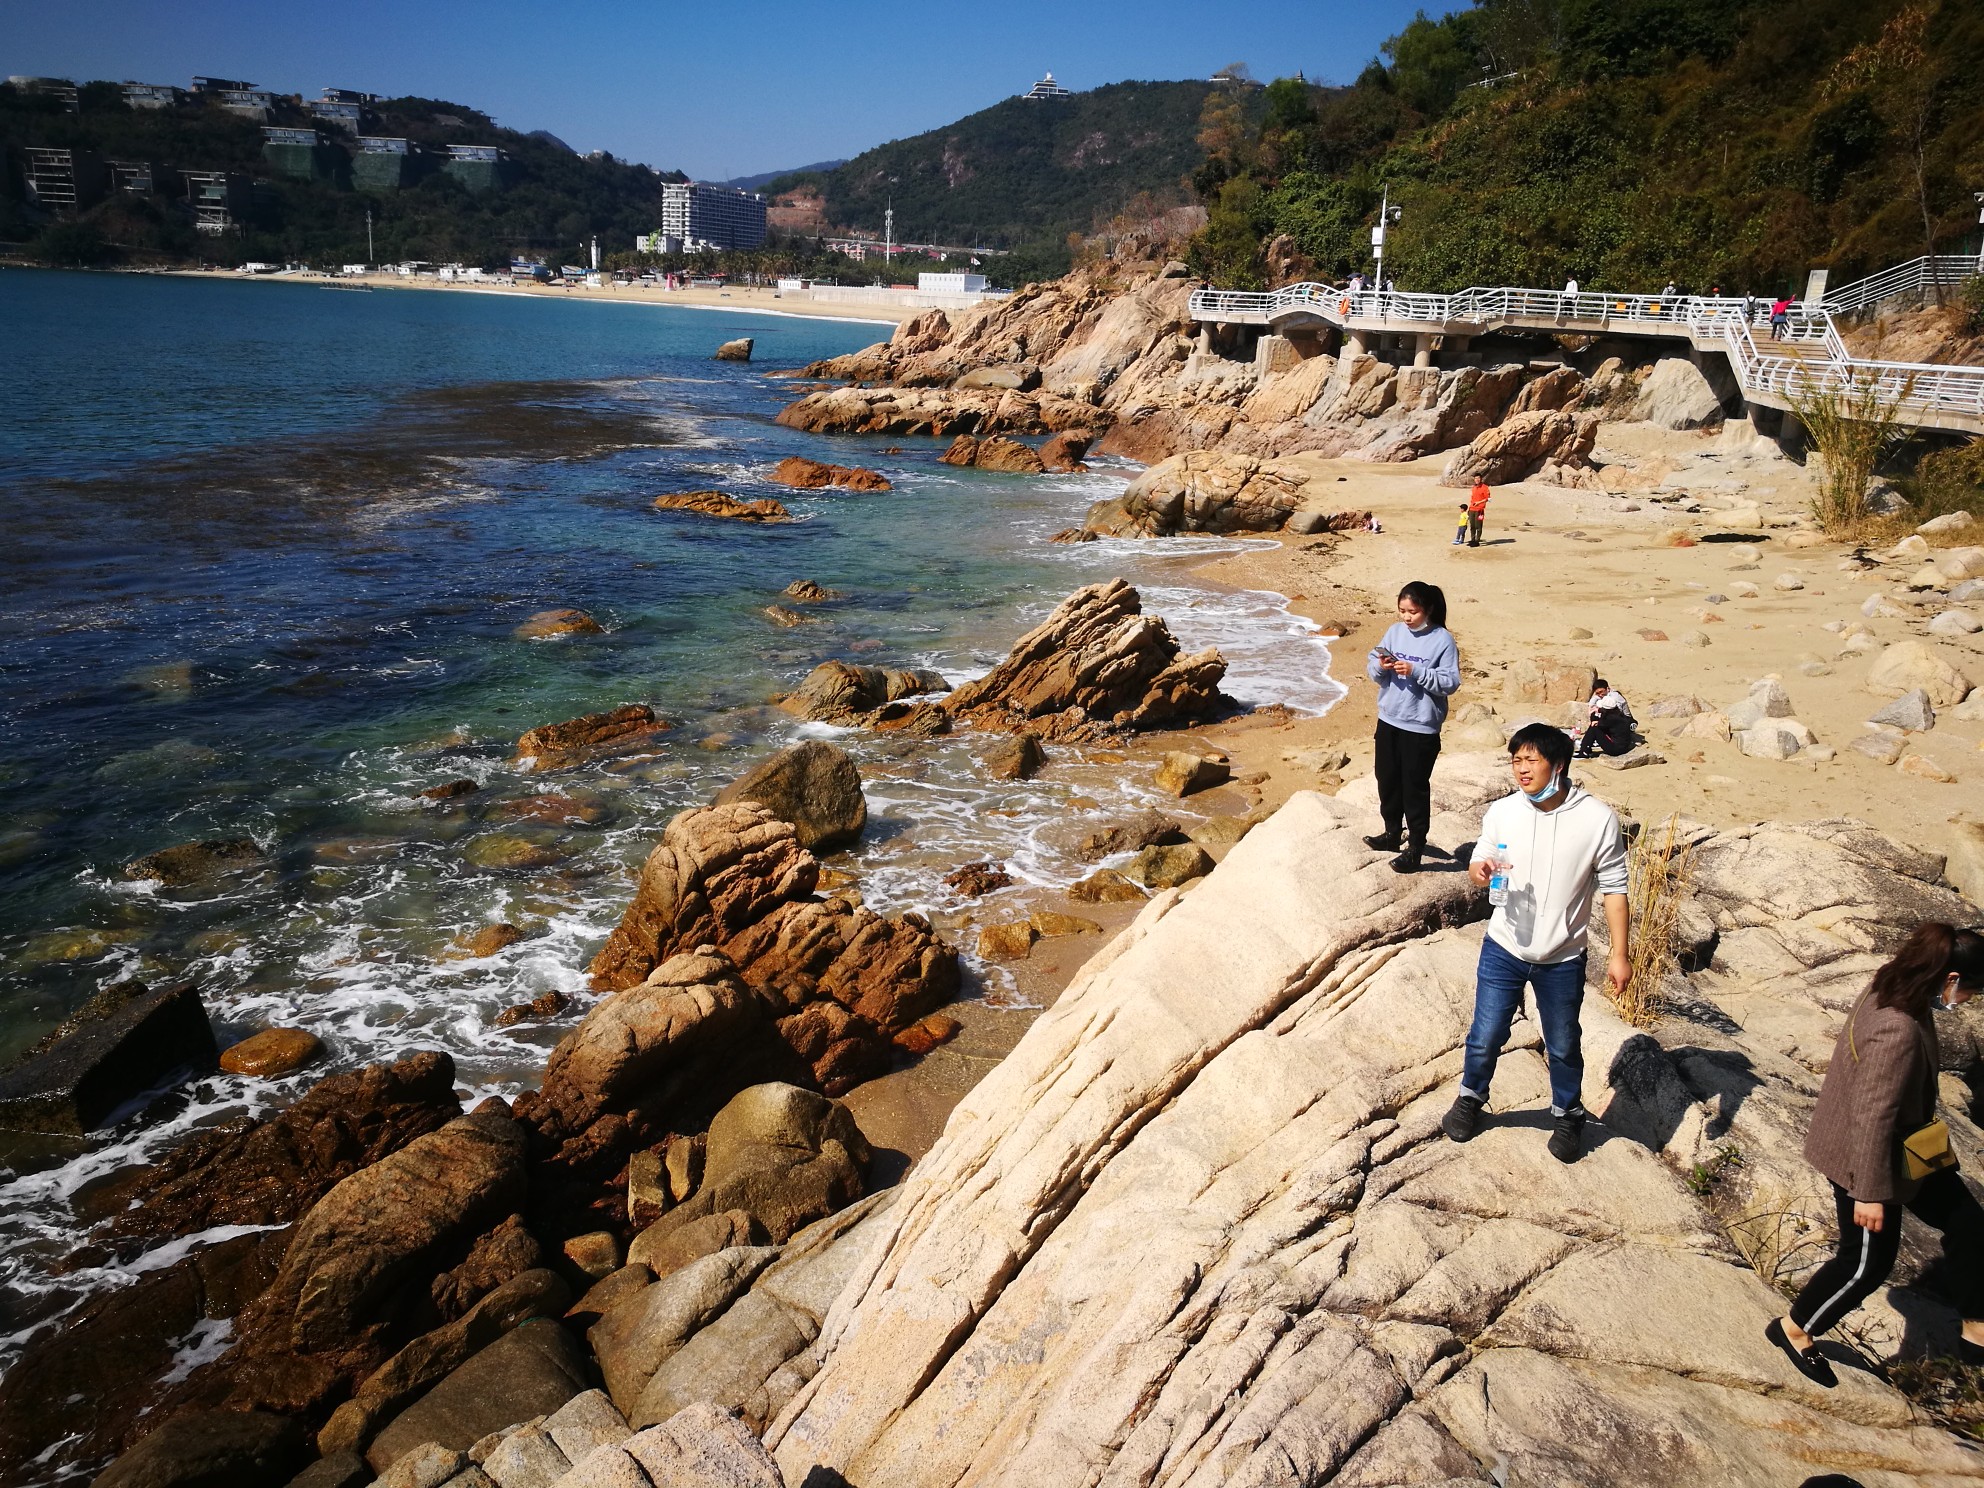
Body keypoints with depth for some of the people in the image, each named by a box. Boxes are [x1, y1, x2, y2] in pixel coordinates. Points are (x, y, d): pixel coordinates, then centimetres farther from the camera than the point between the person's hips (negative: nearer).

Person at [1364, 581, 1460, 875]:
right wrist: (1380, 666, -16)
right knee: (1387, 780, 18)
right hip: (1388, 720, 6)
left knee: (1415, 787, 2)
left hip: (1421, 727, -6)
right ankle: (1392, 834, 36)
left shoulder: (1443, 641, -12)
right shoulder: (1394, 631, 3)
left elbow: (1450, 683, -16)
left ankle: (1415, 848, 12)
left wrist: (1415, 671, -25)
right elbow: (1371, 667, 7)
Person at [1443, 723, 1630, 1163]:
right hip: (1503, 950, 1)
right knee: (1485, 1036, 12)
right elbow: (1480, 862, 6)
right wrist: (1479, 871, -19)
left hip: (1562, 960, -1)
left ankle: (1568, 1115, 42)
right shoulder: (1501, 812, -8)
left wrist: (1619, 954, -7)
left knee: (1563, 1046, 17)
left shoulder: (1597, 818, -14)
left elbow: (1613, 888, -6)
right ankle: (1471, 1099, 39)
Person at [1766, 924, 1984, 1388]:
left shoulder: (1889, 992, -6)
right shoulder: (1898, 1032, -35)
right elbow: (1873, 1116, -30)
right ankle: (1794, 1330, 28)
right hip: (1864, 1158, -9)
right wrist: (1871, 1192, -21)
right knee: (1868, 1262, 8)